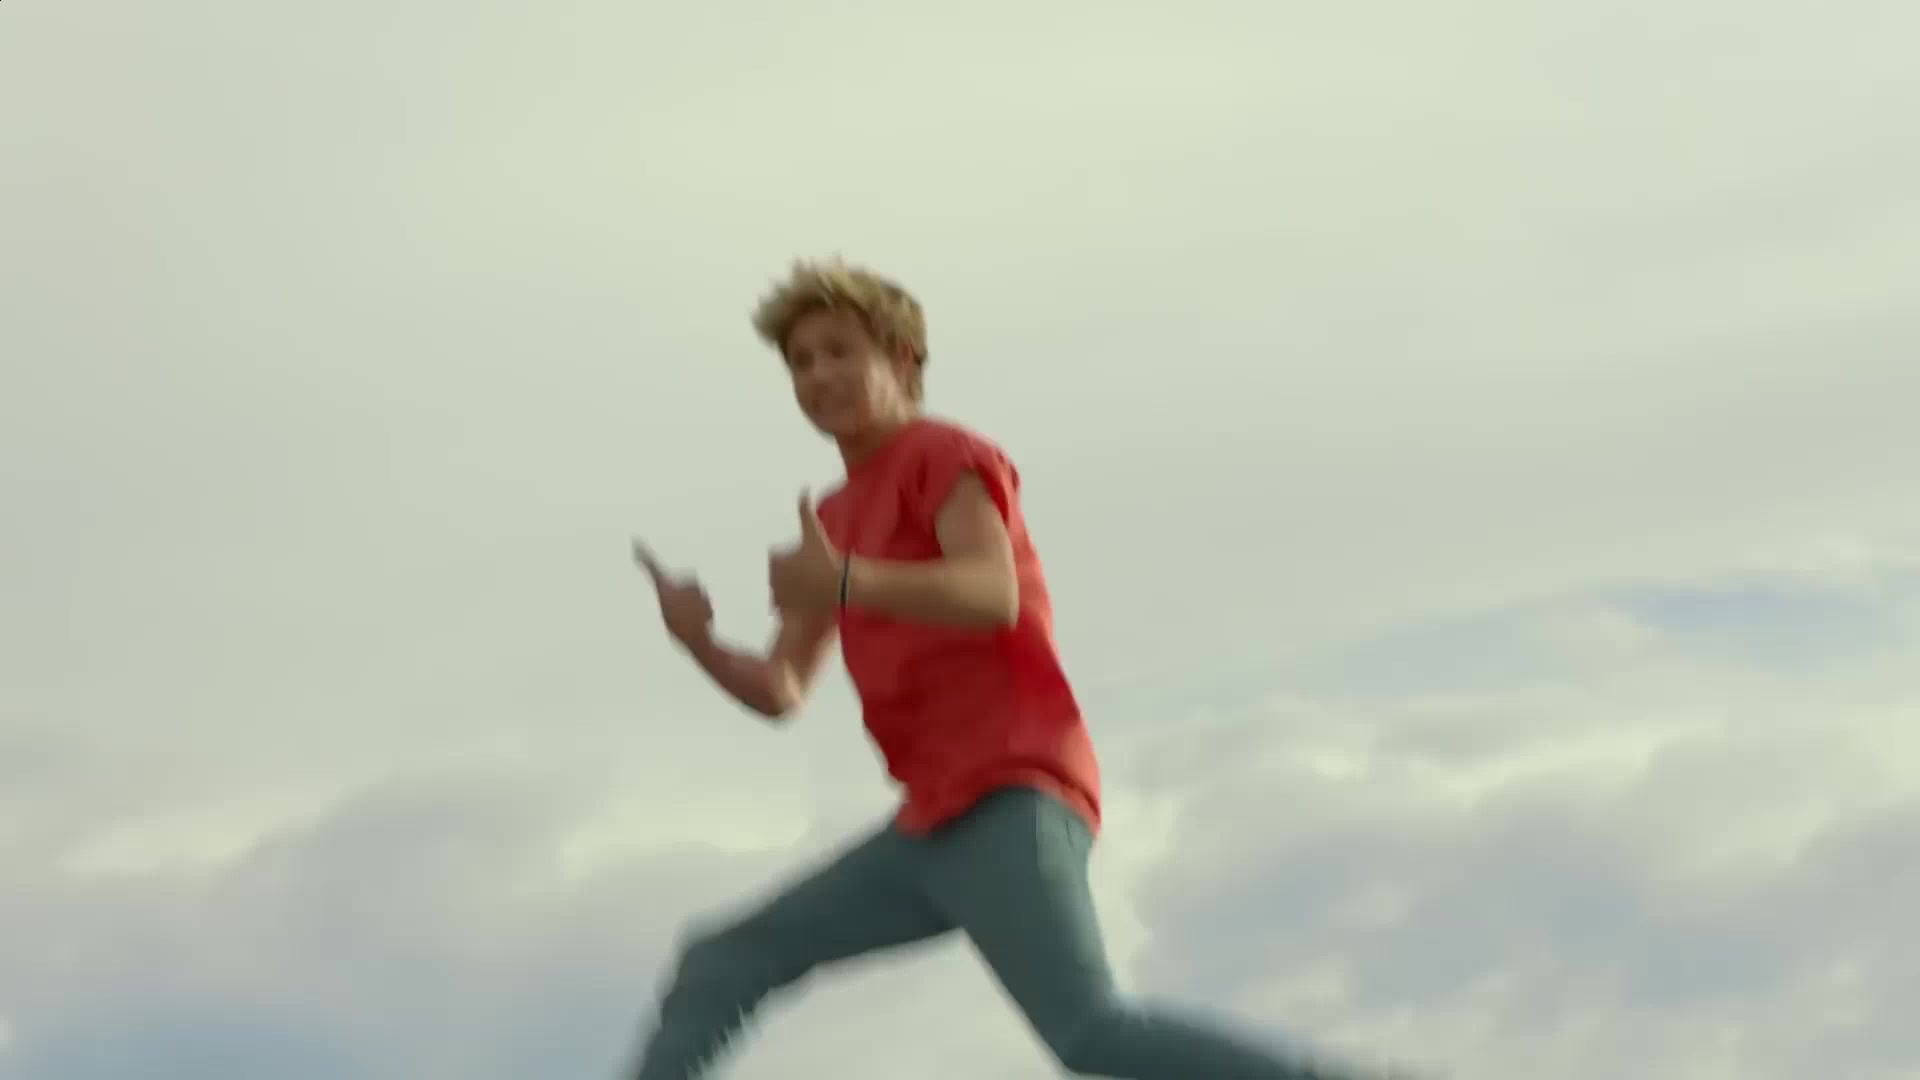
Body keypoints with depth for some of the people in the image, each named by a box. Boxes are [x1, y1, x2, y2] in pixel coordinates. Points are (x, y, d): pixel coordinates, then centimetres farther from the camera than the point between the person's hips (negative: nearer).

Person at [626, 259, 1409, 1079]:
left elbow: (993, 596, -18)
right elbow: (781, 692, 20)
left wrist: (843, 585, -32)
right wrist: (698, 641, 0)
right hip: (938, 824, 8)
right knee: (720, 966, 6)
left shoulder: (943, 453, 1)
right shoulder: (839, 518, 26)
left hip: (1010, 801, -8)